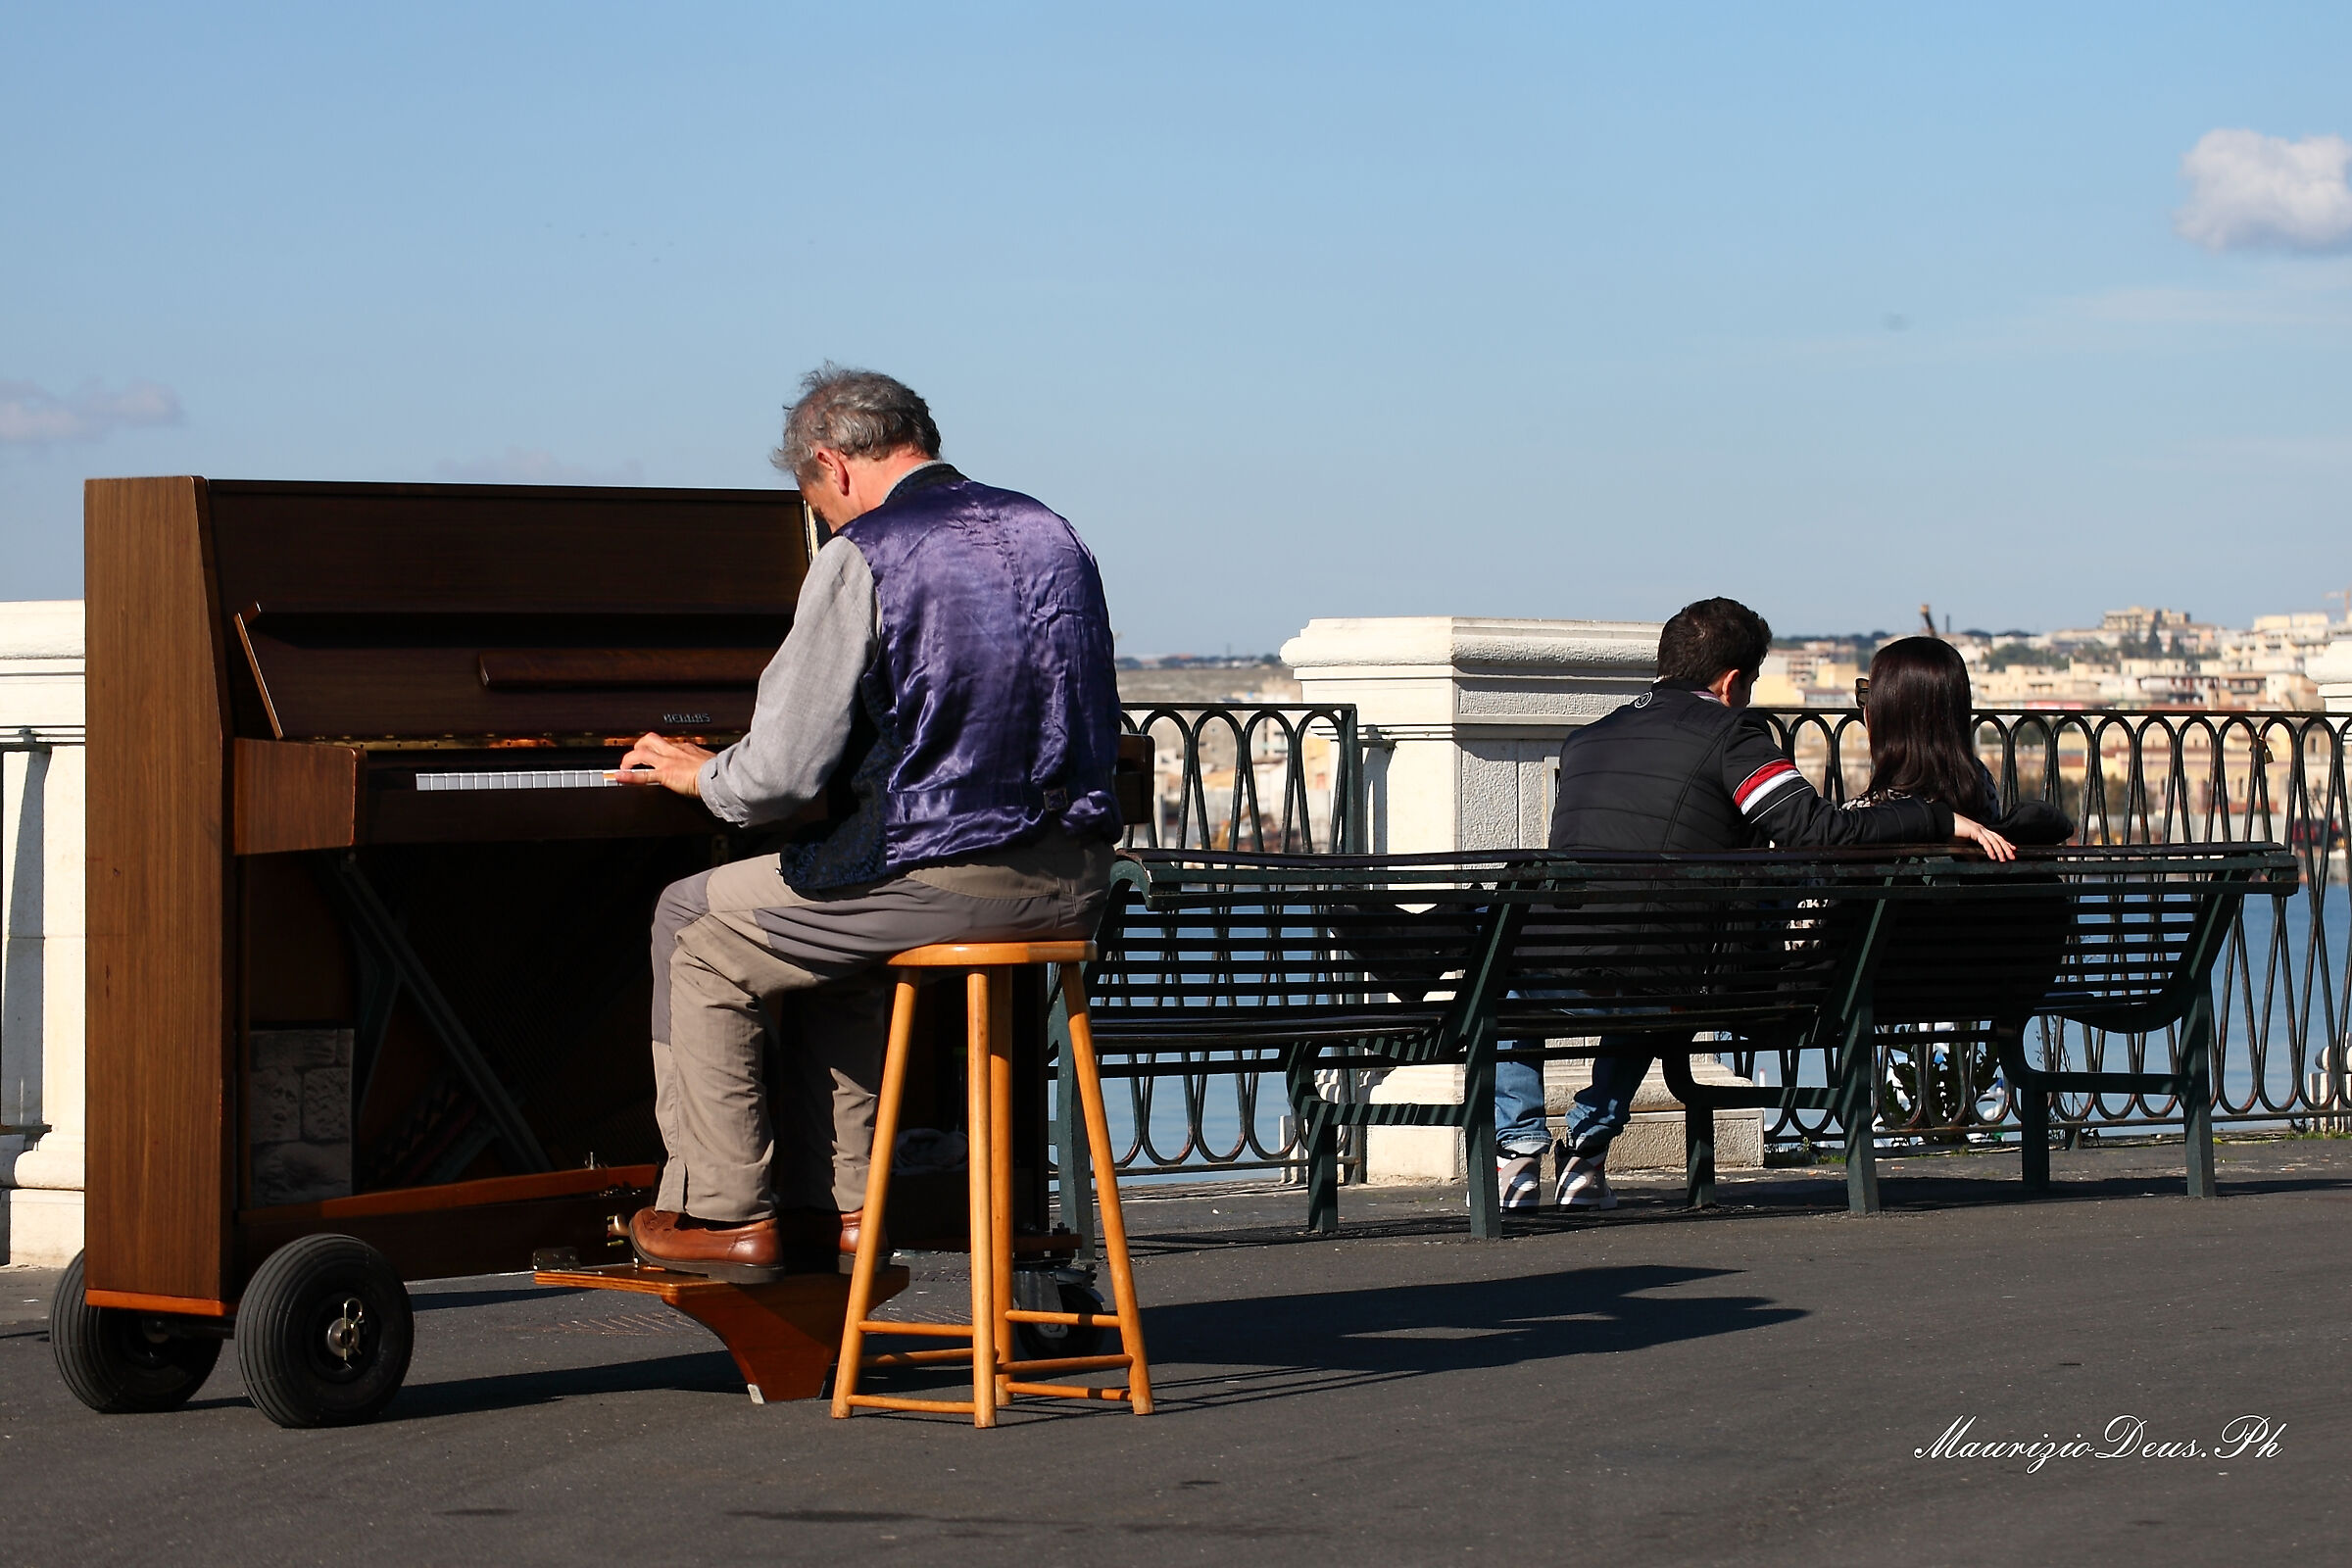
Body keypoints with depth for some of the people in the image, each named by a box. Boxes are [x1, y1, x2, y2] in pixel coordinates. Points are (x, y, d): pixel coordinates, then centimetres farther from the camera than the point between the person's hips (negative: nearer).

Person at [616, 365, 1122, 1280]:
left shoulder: (863, 558, -10)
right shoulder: (1047, 532, 13)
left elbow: (781, 776, -14)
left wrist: (699, 774, 9)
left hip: (944, 876, -8)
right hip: (1073, 881, 8)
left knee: (695, 933, 14)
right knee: (834, 931, 34)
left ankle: (727, 1213, 16)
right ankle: (833, 1204, 30)